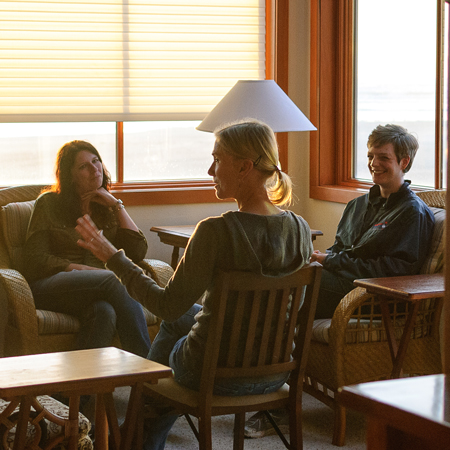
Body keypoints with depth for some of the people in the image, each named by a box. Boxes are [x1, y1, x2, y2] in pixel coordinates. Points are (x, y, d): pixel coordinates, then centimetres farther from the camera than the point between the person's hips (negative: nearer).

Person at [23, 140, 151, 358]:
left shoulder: (107, 209, 21)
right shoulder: (49, 203, 10)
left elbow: (138, 252, 8)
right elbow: (35, 260, 1)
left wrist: (116, 205, 5)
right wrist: (87, 270, -11)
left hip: (95, 288, 3)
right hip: (50, 286, -3)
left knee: (104, 312, -38)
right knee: (116, 280, -34)